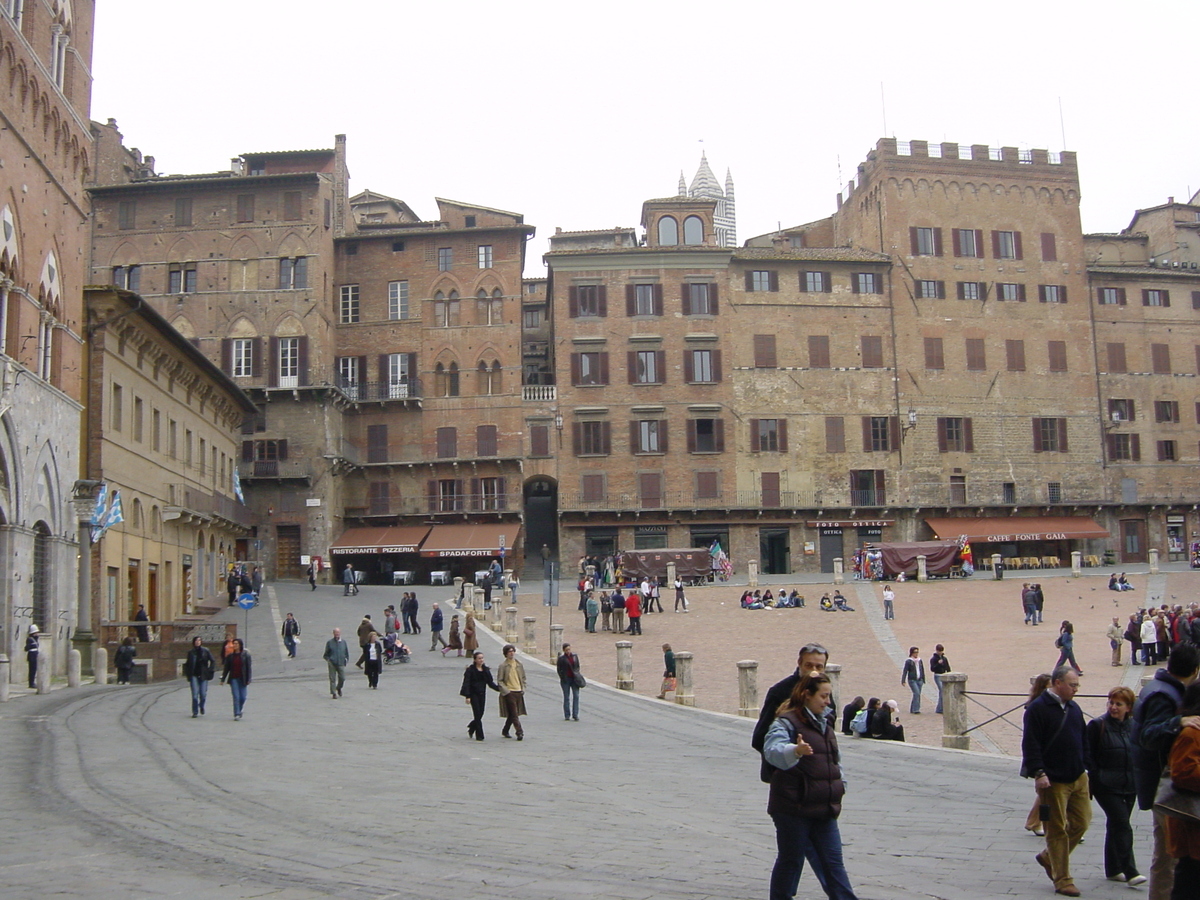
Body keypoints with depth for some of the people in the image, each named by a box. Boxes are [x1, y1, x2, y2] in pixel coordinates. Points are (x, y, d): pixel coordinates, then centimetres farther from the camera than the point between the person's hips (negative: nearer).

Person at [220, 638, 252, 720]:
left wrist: (248, 680, -7)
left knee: (243, 697, 1)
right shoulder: (230, 656, 7)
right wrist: (223, 679, 6)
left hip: (242, 679, -1)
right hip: (233, 679, 1)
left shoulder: (246, 655, 1)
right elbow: (226, 669, 10)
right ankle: (236, 714, -7)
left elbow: (248, 668, -1)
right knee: (236, 697, -8)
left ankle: (239, 711, 26)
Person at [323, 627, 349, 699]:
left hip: (341, 663, 2)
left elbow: (347, 653, 18)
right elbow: (326, 654, 7)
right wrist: (328, 659, -8)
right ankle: (333, 693, 6)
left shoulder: (344, 642, 9)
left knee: (342, 678, -1)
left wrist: (347, 659, 6)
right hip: (332, 664, -2)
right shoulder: (329, 642, 2)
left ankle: (339, 688, 28)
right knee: (332, 679, -2)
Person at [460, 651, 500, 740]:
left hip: (482, 694, 5)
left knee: (480, 714, 8)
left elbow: (490, 683, 10)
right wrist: (467, 696, -17)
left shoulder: (486, 670, 8)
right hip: (474, 694, -5)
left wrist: (498, 688, -6)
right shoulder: (470, 670, -6)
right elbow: (466, 683, -9)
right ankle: (479, 735, -1)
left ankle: (471, 728, 35)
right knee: (477, 714, -7)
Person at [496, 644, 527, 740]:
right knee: (514, 714, -9)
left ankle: (505, 731, 26)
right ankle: (520, 732, -11)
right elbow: (499, 681, -5)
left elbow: (523, 678, 19)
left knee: (512, 714, 12)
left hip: (519, 692, 5)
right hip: (509, 692, -5)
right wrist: (506, 691, -14)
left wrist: (523, 689, 8)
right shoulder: (503, 666, -5)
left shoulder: (519, 664, 11)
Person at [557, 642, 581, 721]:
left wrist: (577, 675, 2)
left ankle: (575, 715, -1)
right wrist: (562, 678, -6)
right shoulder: (561, 658, -4)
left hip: (574, 679, 3)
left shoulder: (575, 656, 6)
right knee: (566, 697, 4)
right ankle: (567, 715, 11)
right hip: (565, 679, -3)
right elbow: (559, 669, -1)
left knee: (576, 696, -4)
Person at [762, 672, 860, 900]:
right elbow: (772, 750, -32)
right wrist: (795, 751, -51)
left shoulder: (824, 723, 15)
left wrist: (839, 785, 17)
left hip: (824, 809, 7)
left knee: (833, 863, 9)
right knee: (790, 861, 3)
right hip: (793, 807, -7)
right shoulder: (787, 722, -12)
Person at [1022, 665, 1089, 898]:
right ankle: (1062, 880, 8)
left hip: (1078, 778, 8)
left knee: (1081, 822, 9)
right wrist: (1038, 773, -22)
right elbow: (1030, 744, -16)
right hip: (1053, 781, -7)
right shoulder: (1038, 709, -12)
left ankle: (1049, 857, 29)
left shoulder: (1074, 708, 13)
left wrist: (1085, 767, 18)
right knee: (1057, 830, 0)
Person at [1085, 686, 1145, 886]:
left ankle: (1113, 870, 21)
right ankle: (1130, 872, -14)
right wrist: (1096, 778, -10)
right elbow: (1088, 755, -4)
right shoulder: (1097, 725, -5)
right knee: (1122, 826, -13)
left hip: (1129, 787, 5)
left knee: (1115, 827, 13)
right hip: (1107, 787, -5)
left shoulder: (1132, 727, 9)